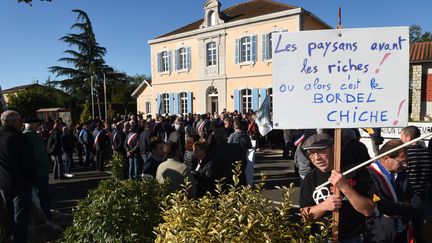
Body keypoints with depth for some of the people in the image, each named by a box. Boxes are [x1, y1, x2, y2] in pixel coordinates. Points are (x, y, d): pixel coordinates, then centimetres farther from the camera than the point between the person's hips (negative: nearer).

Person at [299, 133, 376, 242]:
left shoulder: (356, 171, -6)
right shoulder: (309, 179, 2)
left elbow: (368, 210, -10)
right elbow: (305, 215, 0)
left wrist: (345, 187, -23)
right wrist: (324, 206, -17)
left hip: (353, 238, -2)